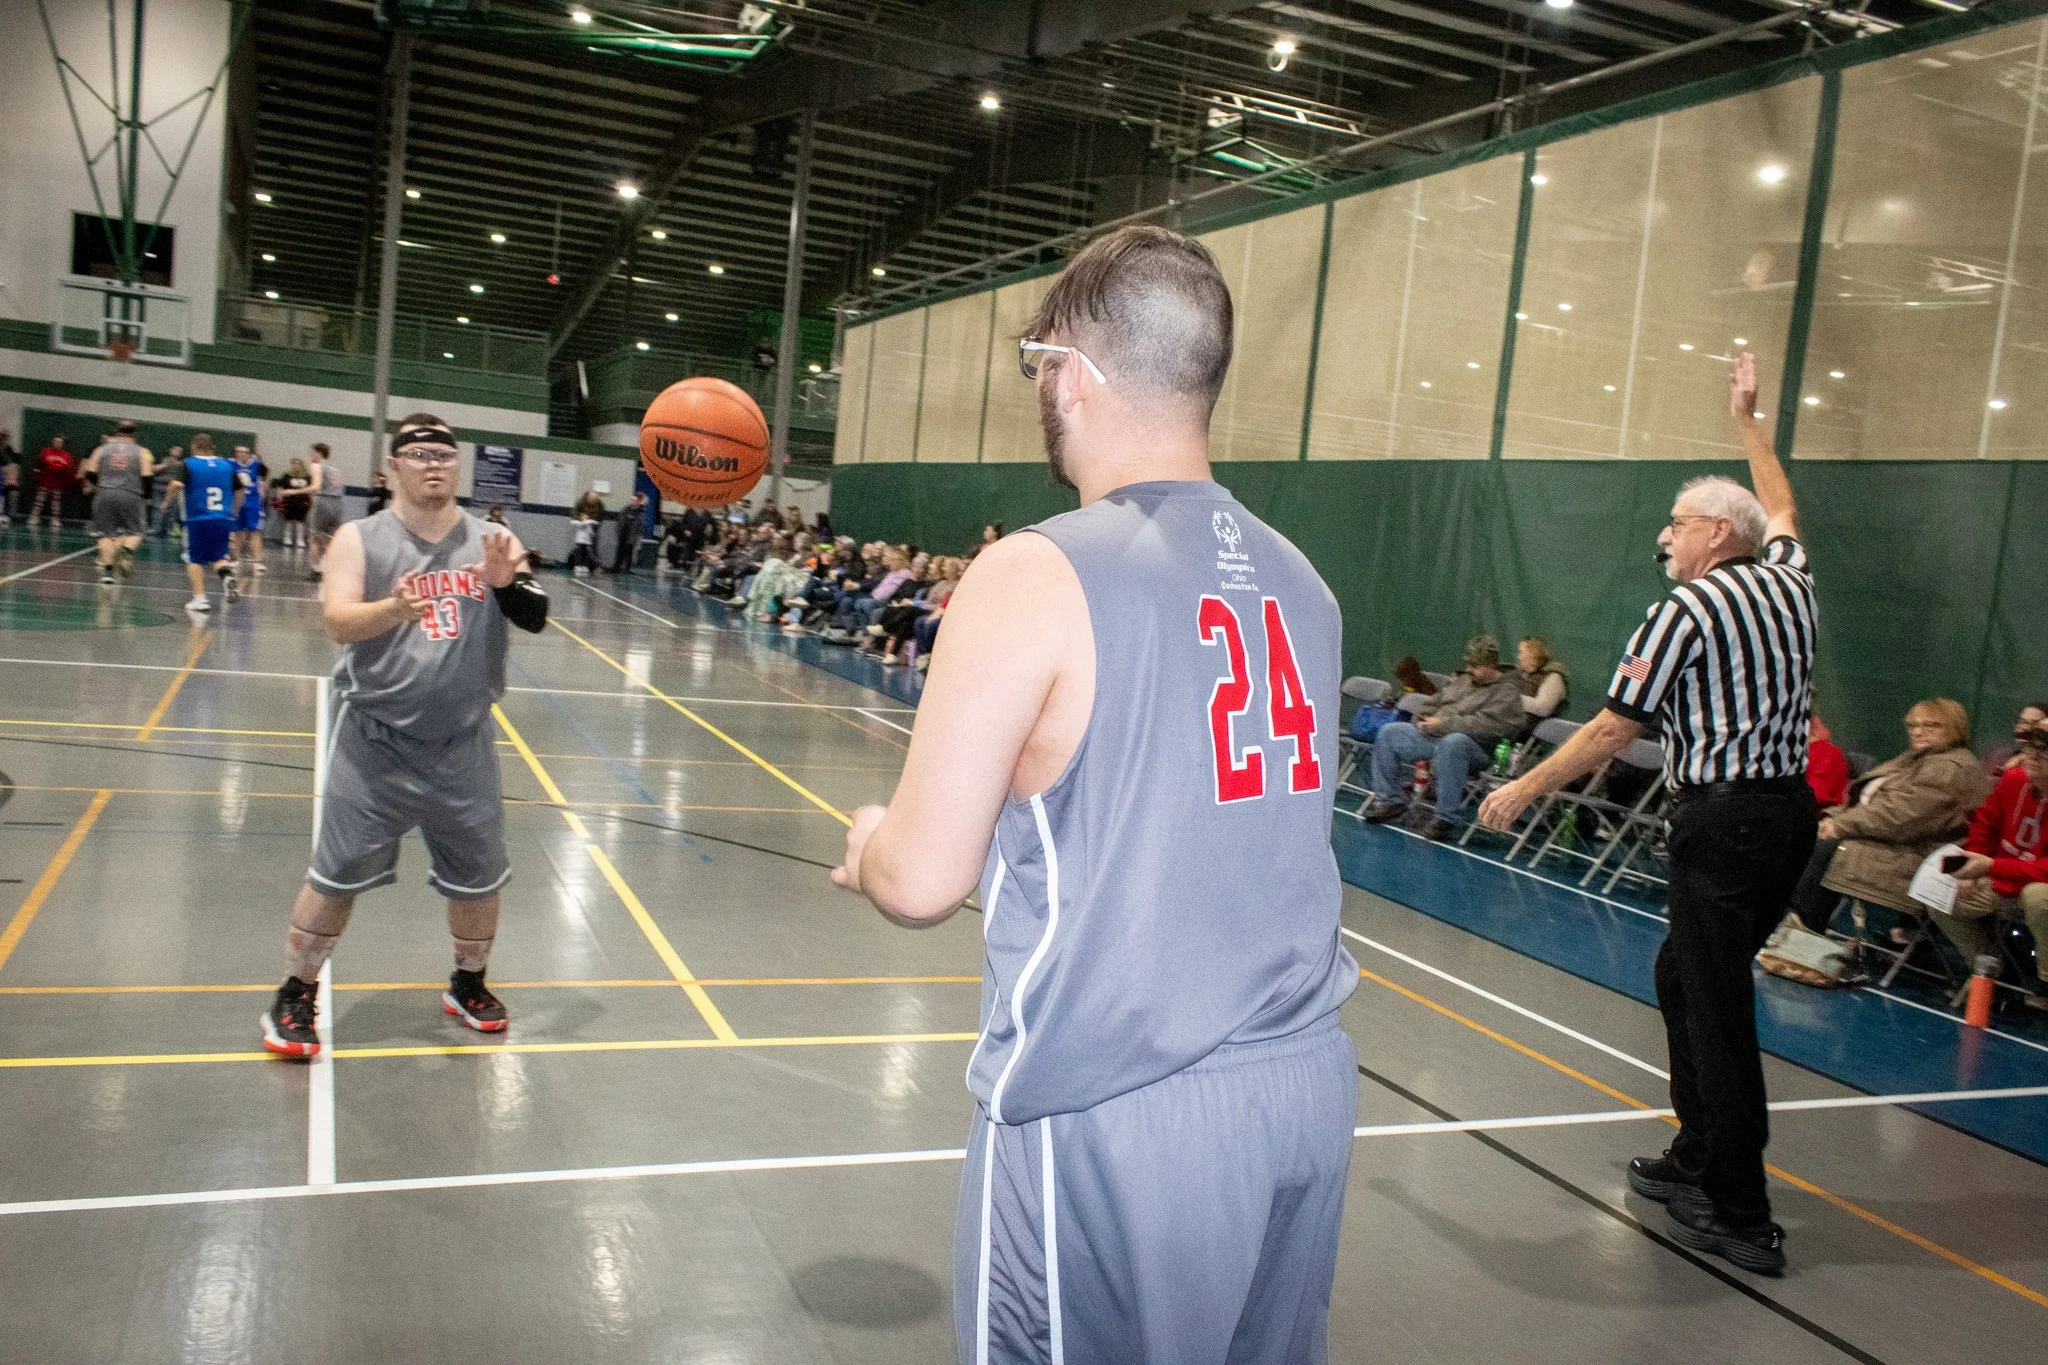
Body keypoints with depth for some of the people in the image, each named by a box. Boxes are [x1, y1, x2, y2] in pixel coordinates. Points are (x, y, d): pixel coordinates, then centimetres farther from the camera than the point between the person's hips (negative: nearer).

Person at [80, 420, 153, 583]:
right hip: (130, 496, -1)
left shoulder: (102, 449, 10)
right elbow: (147, 477, -5)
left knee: (106, 533, 7)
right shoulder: (142, 452, 4)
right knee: (134, 531, 11)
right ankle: (127, 550, -20)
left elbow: (90, 473, 6)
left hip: (105, 495, 1)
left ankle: (107, 569, -2)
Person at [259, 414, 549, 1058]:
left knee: (479, 877, 12)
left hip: (463, 744, 3)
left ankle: (468, 984, 35)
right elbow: (339, 623, -18)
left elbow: (535, 617, -7)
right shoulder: (360, 539, -5)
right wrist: (395, 609, -38)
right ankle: (294, 997, 21)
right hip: (376, 741, -2)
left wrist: (507, 579, -28)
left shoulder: (488, 541, 2)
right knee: (336, 876, 2)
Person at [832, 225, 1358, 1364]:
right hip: (1309, 1082, 6)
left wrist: (868, 840, 9)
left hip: (1112, 1124, -6)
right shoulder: (1299, 580, 5)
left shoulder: (1036, 577, -15)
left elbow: (921, 880, -12)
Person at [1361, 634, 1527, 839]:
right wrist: (1424, 722, 4)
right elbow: (1433, 702, 27)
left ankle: (1445, 819, -39)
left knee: (1453, 742, -42)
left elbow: (1486, 725, -18)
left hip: (1476, 748, -8)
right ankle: (1389, 799, 0)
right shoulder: (1463, 680, 22)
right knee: (1389, 732, 1)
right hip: (1432, 737, 8)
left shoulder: (1507, 691, -3)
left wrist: (1443, 724, -17)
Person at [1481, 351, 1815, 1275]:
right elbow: (1781, 512, 34)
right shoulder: (1788, 582, 10)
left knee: (1718, 1010, -3)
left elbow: (1613, 729, -10)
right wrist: (1748, 420, 44)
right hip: (1789, 810, 9)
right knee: (1684, 977, 19)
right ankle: (1697, 1159, 28)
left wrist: (1523, 789, 0)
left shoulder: (1688, 607, -10)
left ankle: (1742, 1218, 4)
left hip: (1724, 820, -9)